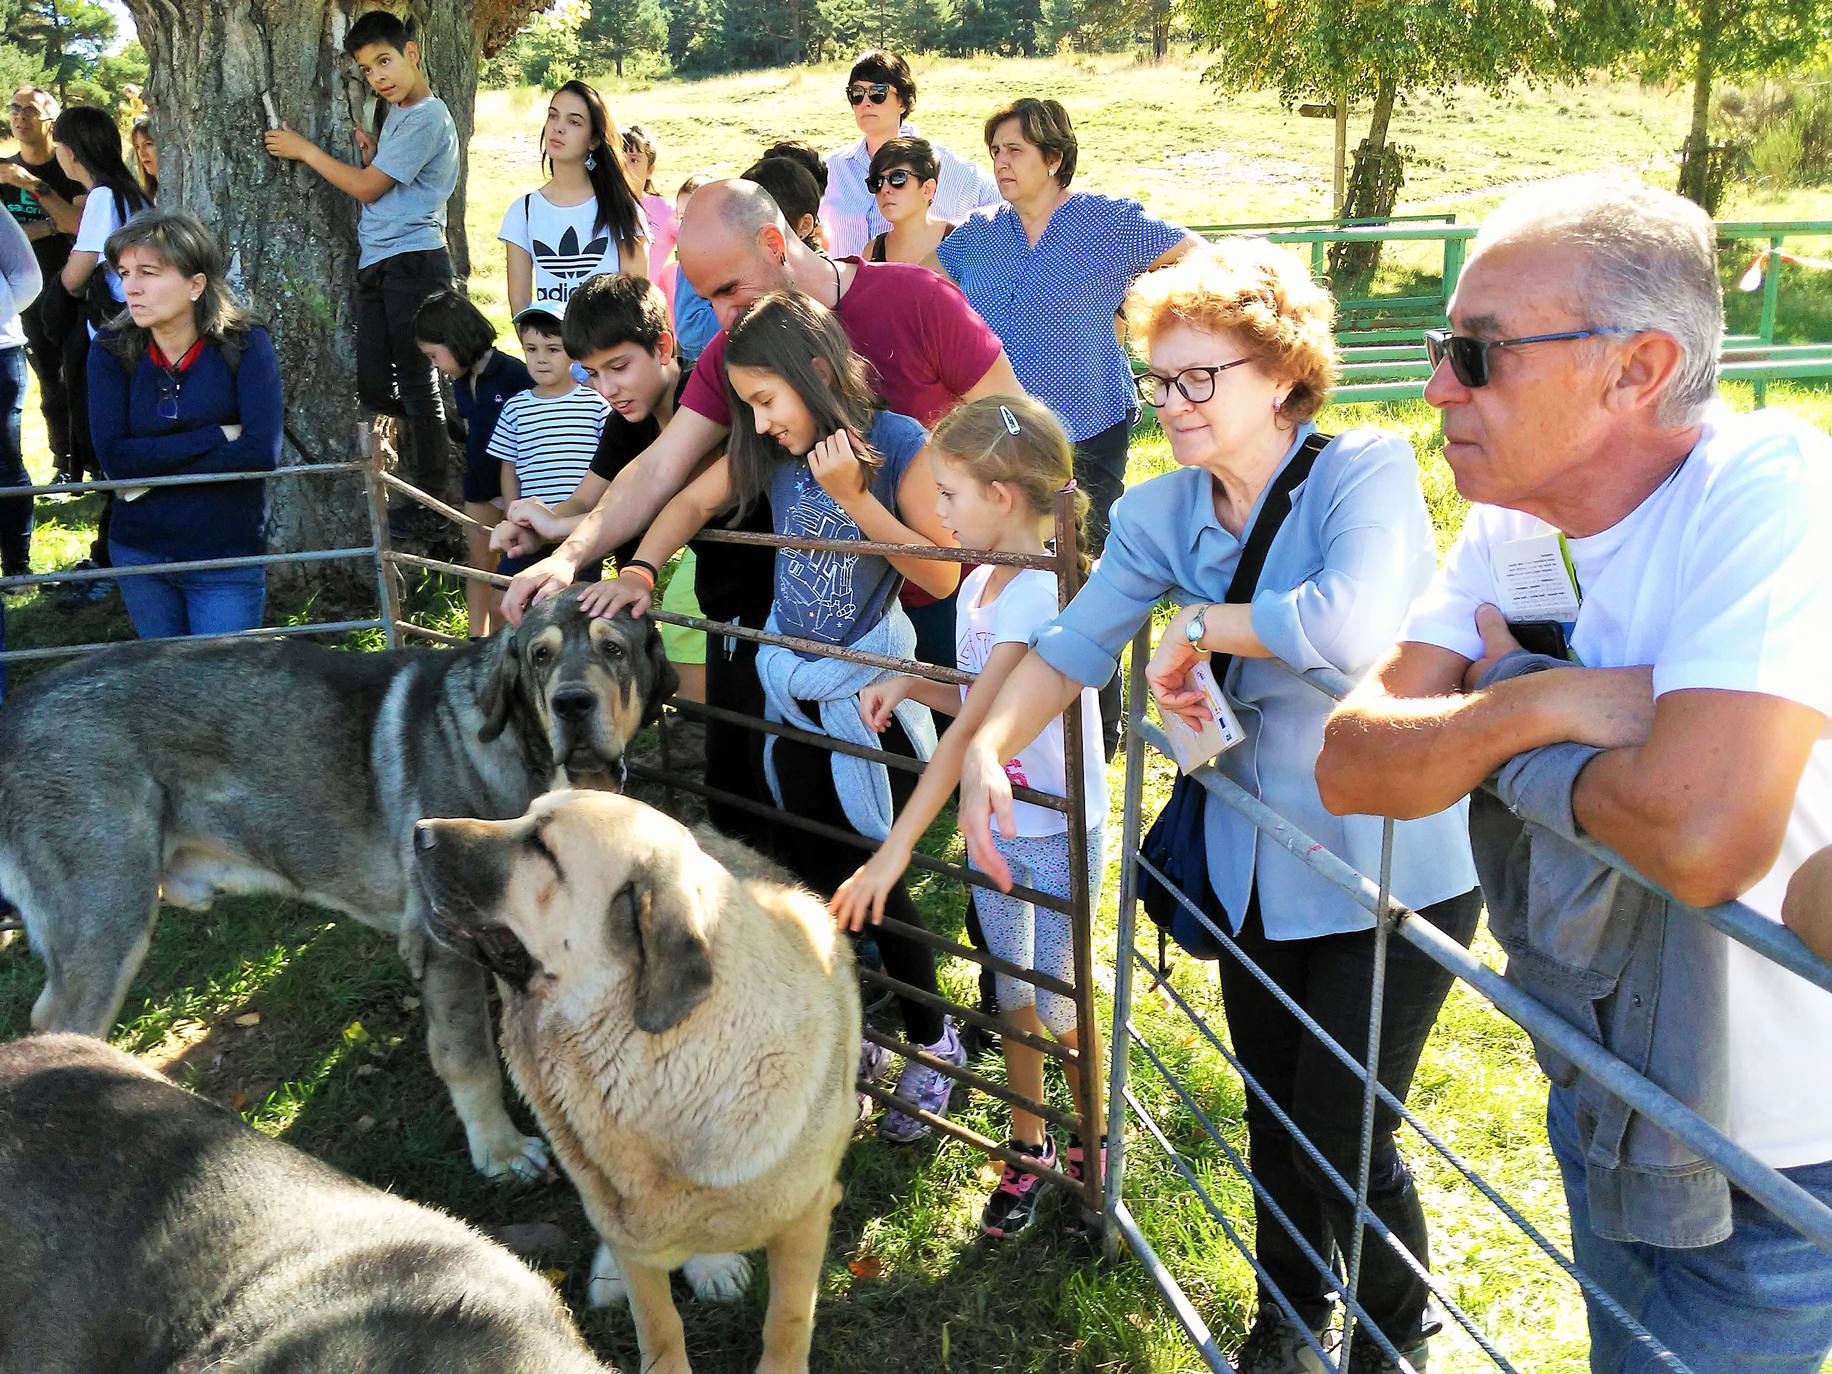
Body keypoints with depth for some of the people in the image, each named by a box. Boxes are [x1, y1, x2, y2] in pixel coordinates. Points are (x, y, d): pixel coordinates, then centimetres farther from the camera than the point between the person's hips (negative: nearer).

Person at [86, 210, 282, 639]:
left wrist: (150, 467, -17)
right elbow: (113, 458, -16)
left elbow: (262, 452, -23)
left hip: (227, 559, -3)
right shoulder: (110, 351, -5)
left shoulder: (245, 345, -12)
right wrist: (218, 435, -20)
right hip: (138, 553, 3)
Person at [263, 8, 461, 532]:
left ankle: (431, 508, 3)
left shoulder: (427, 118, -12)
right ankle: (424, 481, 19)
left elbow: (367, 187, -10)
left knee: (416, 385, -4)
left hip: (413, 261, -10)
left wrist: (305, 150, -1)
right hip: (376, 266, 10)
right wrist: (370, 154, 6)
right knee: (374, 385, 9)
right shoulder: (397, 113, 18)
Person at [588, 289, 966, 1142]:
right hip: (794, 691, 5)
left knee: (873, 875, 0)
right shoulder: (769, 448, -3)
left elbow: (942, 574, -19)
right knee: (810, 875, 11)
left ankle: (931, 1042, 20)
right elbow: (692, 502, 7)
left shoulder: (897, 443, -16)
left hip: (872, 690, -5)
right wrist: (639, 572, -10)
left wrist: (852, 496, -26)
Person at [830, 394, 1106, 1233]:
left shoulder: (1042, 594, -26)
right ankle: (1027, 1148, 36)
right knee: (1014, 999, 18)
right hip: (994, 826, 7)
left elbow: (968, 730, -32)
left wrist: (894, 850, -35)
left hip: (1058, 833, -7)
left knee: (1059, 1008, 8)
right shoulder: (978, 586, 1)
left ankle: (1093, 1148, 32)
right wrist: (911, 684, -7)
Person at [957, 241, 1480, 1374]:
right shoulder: (1162, 515, -1)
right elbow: (1071, 649, 0)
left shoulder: (1367, 471, -19)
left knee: (1342, 1130, 2)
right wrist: (987, 749, -17)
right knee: (1275, 1113, 20)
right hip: (1256, 865, 6)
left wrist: (1200, 624, -23)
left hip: (1392, 867, -5)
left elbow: (1352, 623, -37)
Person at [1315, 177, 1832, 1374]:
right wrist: (1543, 704, -27)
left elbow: (1699, 835, -40)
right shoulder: (1514, 525, -5)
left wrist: (1509, 698, -21)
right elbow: (1349, 768, -10)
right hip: (1607, 1091, 7)